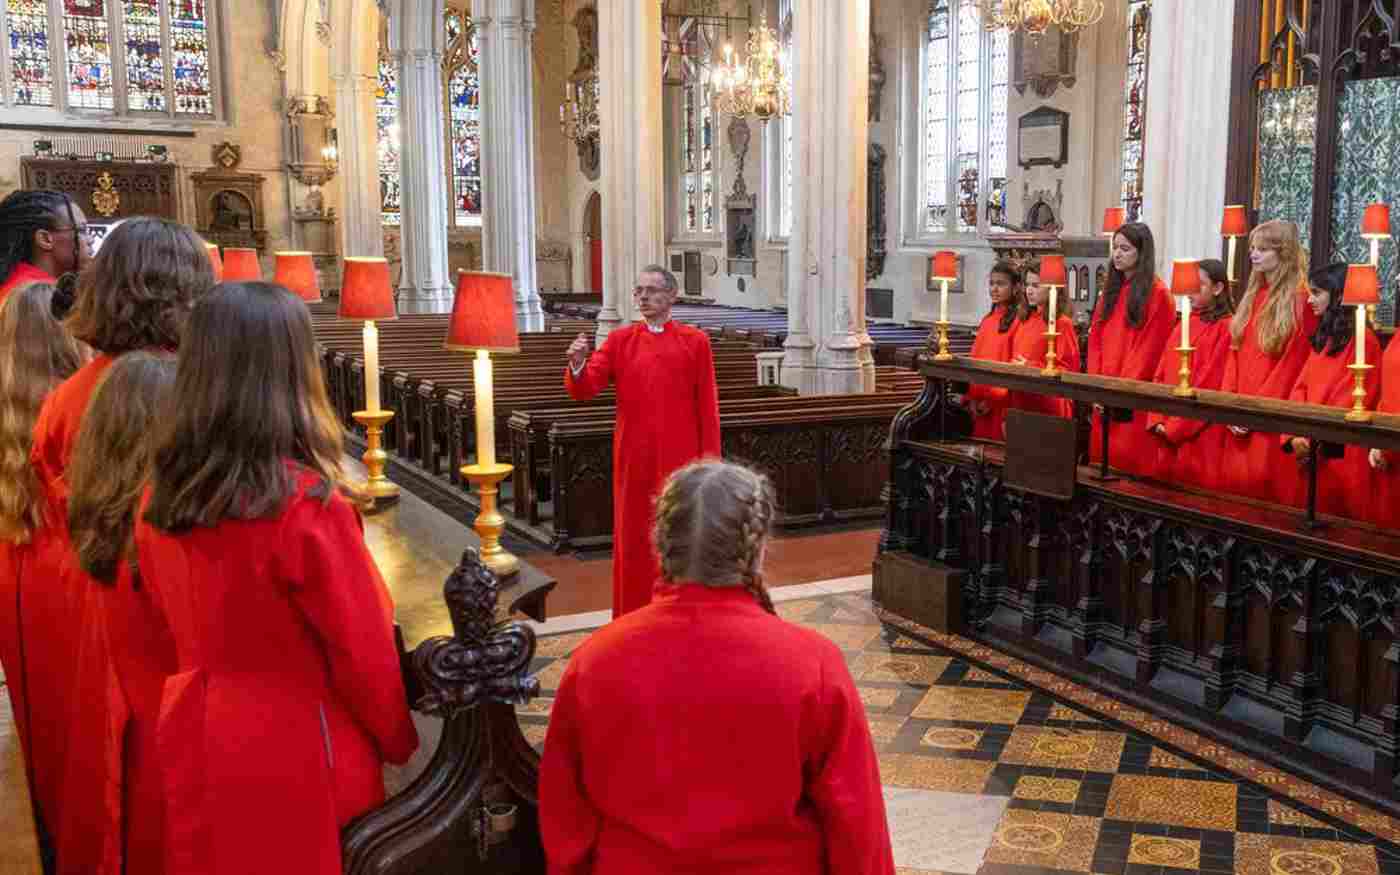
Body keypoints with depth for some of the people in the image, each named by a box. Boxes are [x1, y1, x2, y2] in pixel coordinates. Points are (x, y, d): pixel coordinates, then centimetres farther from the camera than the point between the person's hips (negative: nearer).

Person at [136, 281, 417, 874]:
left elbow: (172, 624, 9)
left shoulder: (161, 496, -4)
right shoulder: (308, 505, -24)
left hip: (195, 742, 6)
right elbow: (364, 651, -16)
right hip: (298, 753, -6)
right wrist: (399, 742, 0)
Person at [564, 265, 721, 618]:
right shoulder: (619, 341, 4)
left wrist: (709, 459, -5)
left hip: (680, 457, -1)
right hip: (634, 457, 1)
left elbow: (707, 406, -1)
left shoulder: (695, 341, 0)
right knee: (635, 537, 8)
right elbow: (584, 390, -7)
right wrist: (578, 364, -29)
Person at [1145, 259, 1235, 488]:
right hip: (1167, 432, 7)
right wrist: (1157, 420, -2)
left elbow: (1210, 385, -15)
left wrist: (1175, 427, -14)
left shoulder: (1225, 328, -9)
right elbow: (1162, 376, 11)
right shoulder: (1183, 325, 14)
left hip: (1200, 434, -7)